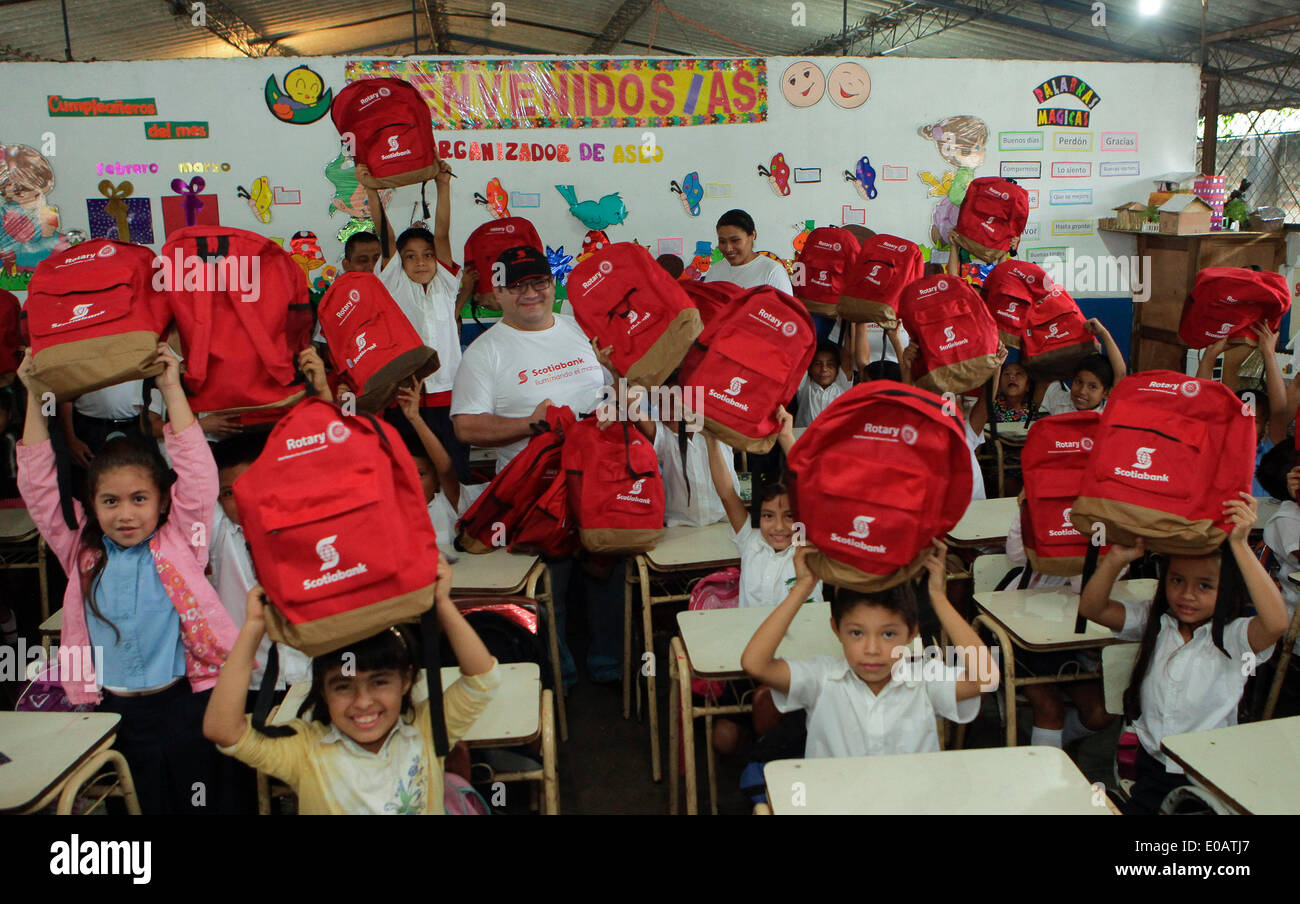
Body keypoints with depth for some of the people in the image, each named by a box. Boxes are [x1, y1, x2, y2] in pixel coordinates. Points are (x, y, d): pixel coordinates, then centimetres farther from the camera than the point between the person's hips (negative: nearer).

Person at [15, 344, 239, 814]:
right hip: (116, 713, 3)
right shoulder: (82, 554, 5)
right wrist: (36, 398, 0)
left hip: (184, 702, -3)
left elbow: (198, 473, -11)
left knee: (203, 802, 6)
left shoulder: (179, 542, -2)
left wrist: (171, 389, -13)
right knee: (144, 806, 15)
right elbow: (38, 486, 3)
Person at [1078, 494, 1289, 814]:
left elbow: (1276, 622, -31)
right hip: (1151, 763, 2)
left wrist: (1240, 546, -33)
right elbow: (1092, 608, -7)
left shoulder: (1233, 636, -9)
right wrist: (1116, 559, -24)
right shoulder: (1154, 623, 2)